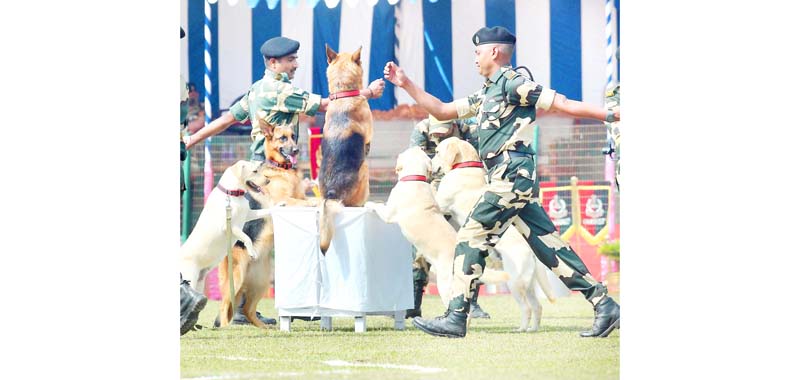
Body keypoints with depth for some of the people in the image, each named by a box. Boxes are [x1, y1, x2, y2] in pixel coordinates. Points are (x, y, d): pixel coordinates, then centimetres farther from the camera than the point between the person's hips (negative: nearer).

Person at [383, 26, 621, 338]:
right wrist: (406, 85, 25)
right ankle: (603, 304, 1)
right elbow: (442, 111, 29)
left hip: (512, 174, -9)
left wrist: (611, 115, -18)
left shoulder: (511, 83, -5)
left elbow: (563, 104, -11)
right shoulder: (487, 94, 23)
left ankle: (455, 318, -8)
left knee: (471, 238, -7)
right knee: (548, 245, 5)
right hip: (519, 179, 9)